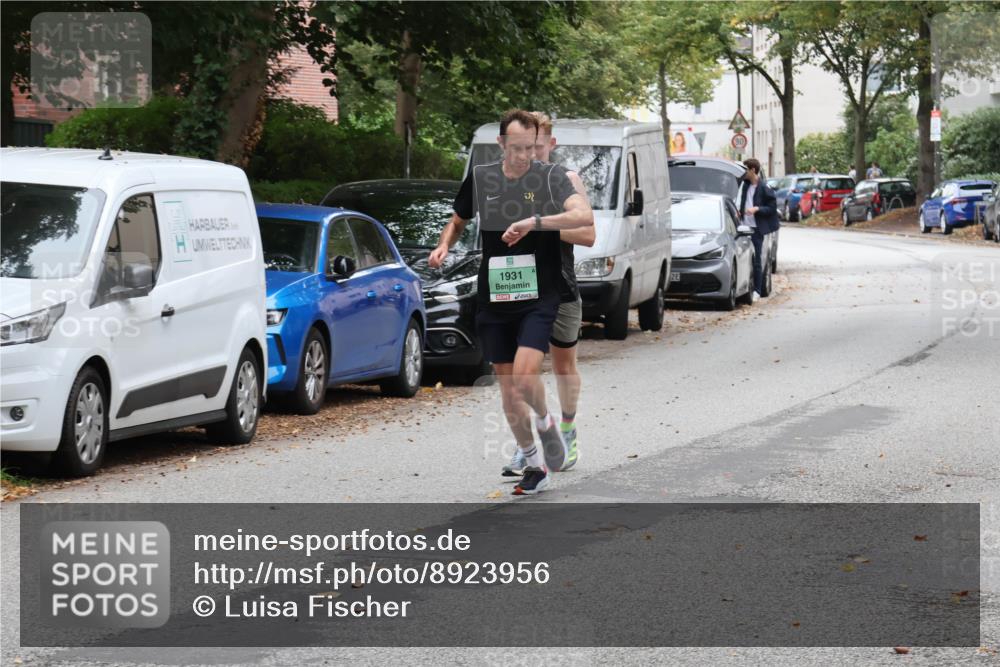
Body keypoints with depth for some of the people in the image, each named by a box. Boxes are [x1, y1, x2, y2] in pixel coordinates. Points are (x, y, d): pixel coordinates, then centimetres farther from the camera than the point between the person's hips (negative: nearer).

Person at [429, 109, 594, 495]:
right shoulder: (480, 179, 6)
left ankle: (545, 422, 13)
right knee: (507, 386, 6)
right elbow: (458, 220, 23)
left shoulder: (550, 178, -3)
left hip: (538, 297, -4)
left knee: (525, 374, -20)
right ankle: (534, 465, 21)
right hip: (493, 299, 4)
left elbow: (585, 216, -20)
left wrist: (534, 222, -29)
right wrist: (443, 246, 2)